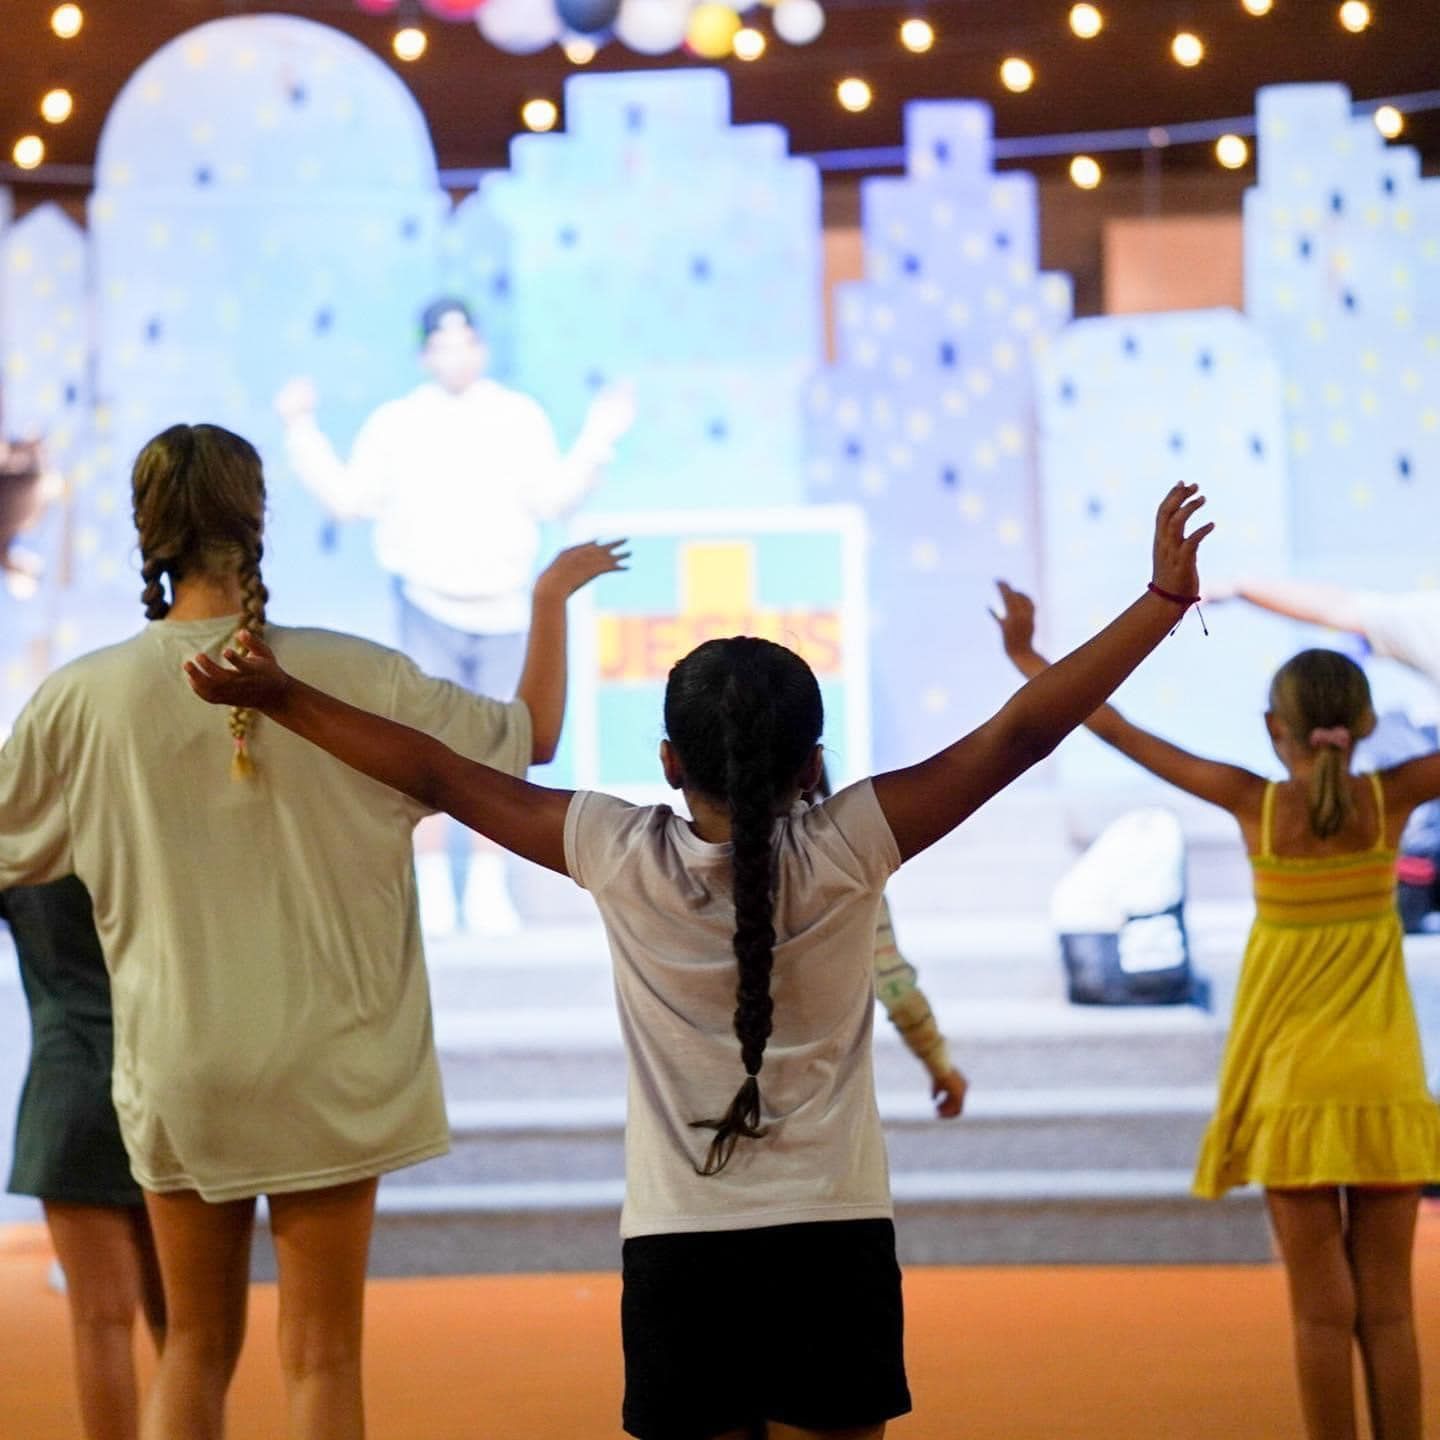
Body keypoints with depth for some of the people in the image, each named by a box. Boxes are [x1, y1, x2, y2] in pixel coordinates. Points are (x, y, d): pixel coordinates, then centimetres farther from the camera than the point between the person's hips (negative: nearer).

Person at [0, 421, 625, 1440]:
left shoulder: (85, 697, -9)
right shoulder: (354, 677, -11)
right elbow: (533, 737, 2)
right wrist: (551, 599, 18)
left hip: (176, 1070, 2)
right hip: (327, 1067, -1)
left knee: (194, 1350, 14)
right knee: (323, 1358, 6)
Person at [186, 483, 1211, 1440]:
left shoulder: (623, 858, -6)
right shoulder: (844, 852, -8)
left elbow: (440, 777, 2)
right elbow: (1015, 738, -9)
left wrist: (280, 698, 11)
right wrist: (1164, 599, -6)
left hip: (677, 1254, 1)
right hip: (834, 1246, 0)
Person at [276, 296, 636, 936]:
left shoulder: (521, 417, 6)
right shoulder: (395, 423, 5)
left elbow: (552, 498, 0)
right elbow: (347, 497, 1)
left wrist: (597, 440, -7)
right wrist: (301, 431, -3)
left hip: (503, 611, 1)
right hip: (428, 606, -1)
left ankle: (488, 886, 14)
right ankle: (432, 885, 0)